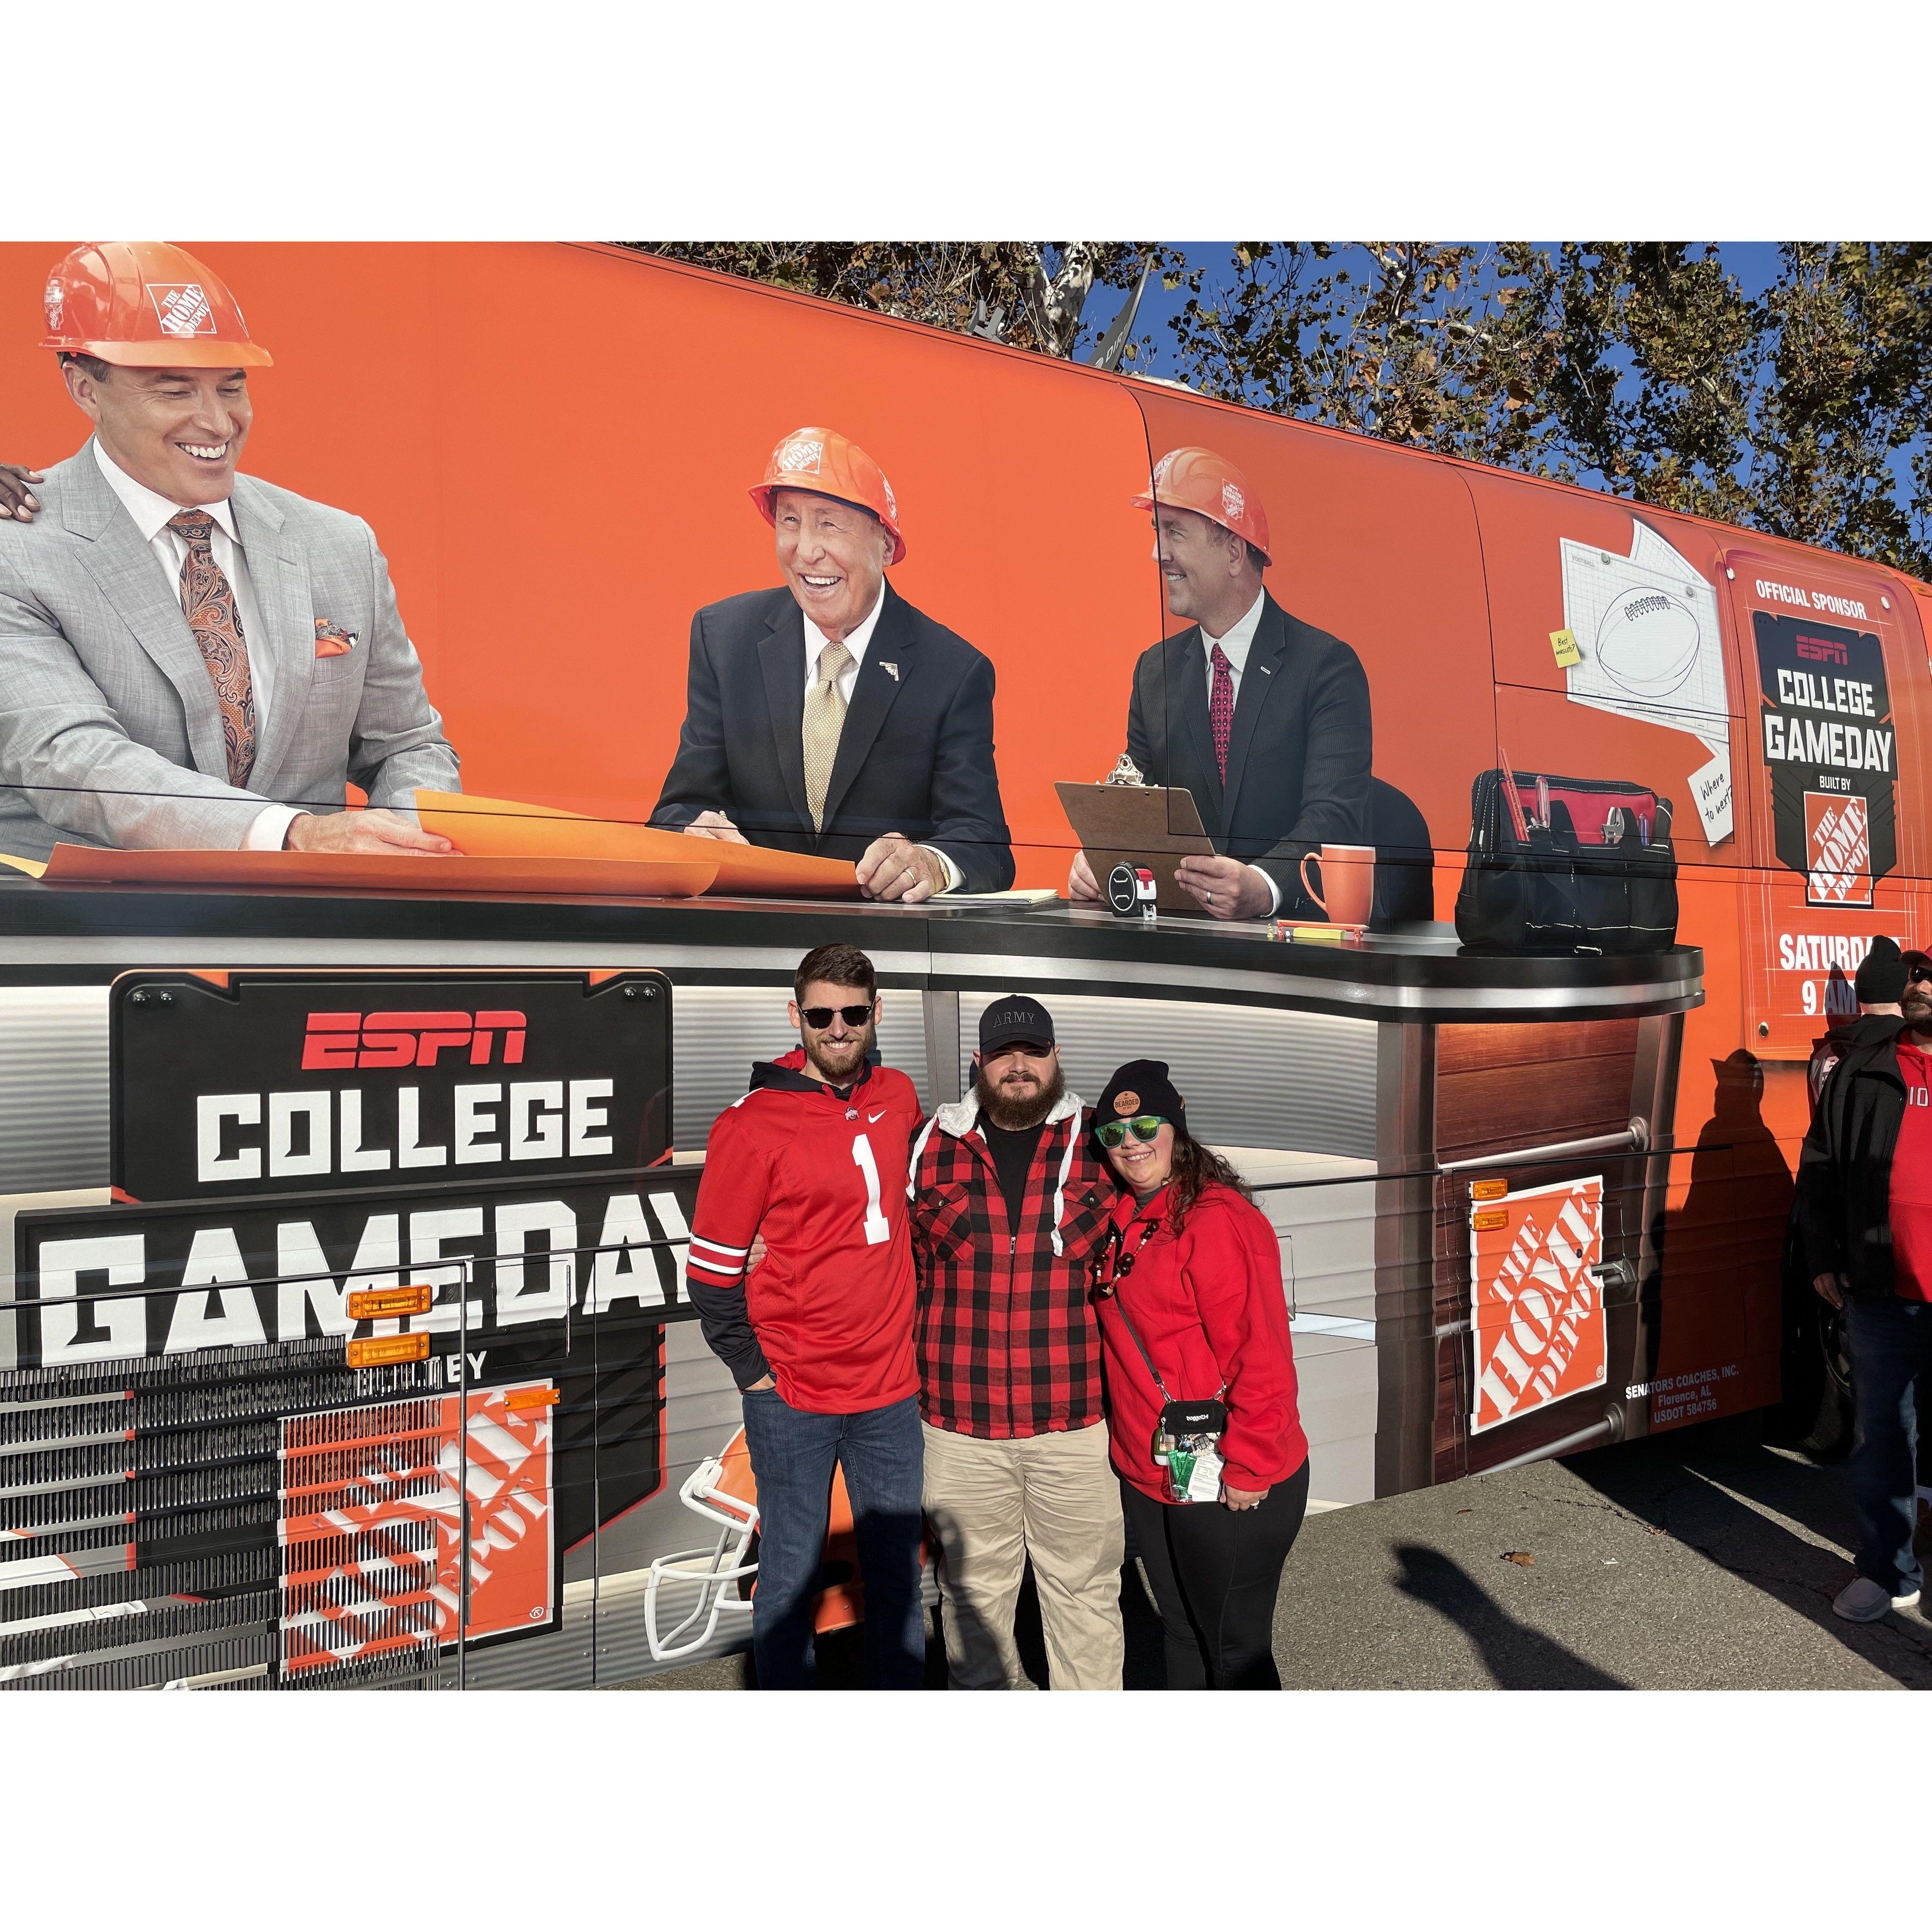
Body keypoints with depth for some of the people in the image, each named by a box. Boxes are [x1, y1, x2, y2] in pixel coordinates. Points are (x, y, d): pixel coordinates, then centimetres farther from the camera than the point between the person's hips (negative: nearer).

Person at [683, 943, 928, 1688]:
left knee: (898, 1570, 16)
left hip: (891, 1388, 4)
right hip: (794, 1400, -4)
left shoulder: (898, 1097, 3)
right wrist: (754, 1370, -7)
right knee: (791, 1578, 9)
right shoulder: (752, 1125, -11)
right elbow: (711, 1268, -6)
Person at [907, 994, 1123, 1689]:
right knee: (973, 1591, 16)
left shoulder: (1103, 1145, 1)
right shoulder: (929, 1149, 2)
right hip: (961, 1425, 1)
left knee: (1085, 1588, 12)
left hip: (1079, 1422, -1)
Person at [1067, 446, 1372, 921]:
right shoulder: (1154, 670, 12)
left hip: (1302, 923, -3)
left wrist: (1263, 887, -37)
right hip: (1183, 924, 4)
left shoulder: (1328, 666, -5)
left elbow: (1333, 815, -17)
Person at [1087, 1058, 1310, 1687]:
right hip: (1148, 1474, 8)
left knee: (1235, 1647, 8)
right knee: (1182, 1634, 22)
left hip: (1227, 1488, -8)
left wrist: (1247, 1469, -19)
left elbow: (1261, 1354, -22)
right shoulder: (1122, 1218, 5)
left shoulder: (1217, 1218, -20)